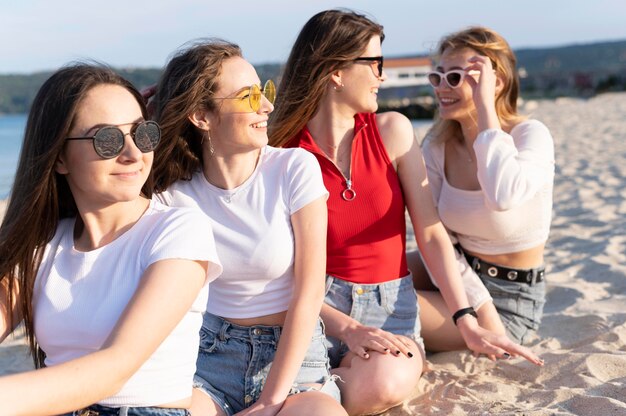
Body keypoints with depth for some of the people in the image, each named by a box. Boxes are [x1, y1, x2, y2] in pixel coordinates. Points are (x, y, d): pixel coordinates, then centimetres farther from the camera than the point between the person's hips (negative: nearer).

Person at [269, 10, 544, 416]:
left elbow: (431, 233, -1)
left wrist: (467, 322, -9)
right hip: (319, 306, -1)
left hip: (390, 306, 2)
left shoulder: (392, 130, 0)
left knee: (385, 382, -32)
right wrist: (346, 328, -20)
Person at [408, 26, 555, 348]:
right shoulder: (438, 143, -5)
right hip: (458, 274, 6)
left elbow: (503, 196, -42)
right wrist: (479, 304, -19)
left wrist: (485, 105, -33)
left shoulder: (530, 135, -19)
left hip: (509, 301, -6)